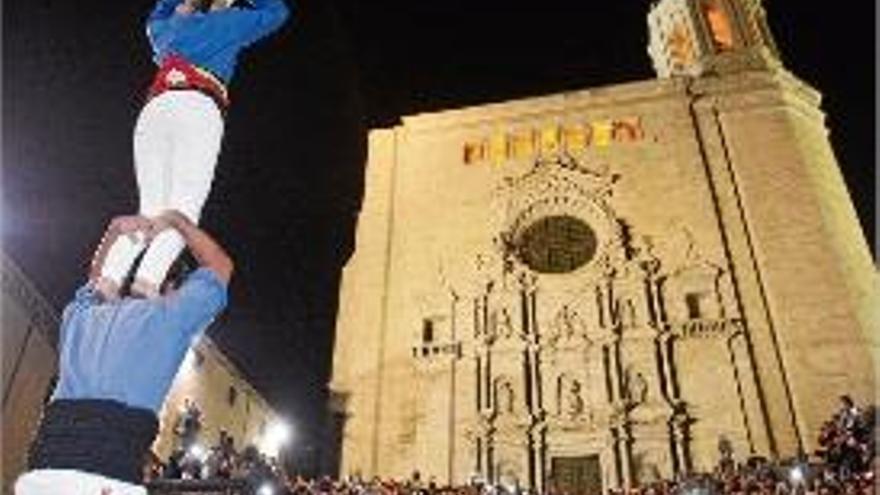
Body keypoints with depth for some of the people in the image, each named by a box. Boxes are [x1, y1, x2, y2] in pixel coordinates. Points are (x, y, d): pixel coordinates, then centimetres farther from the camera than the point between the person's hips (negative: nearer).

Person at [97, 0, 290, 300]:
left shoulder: (168, 28, 33)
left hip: (153, 111, 5)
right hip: (197, 109, -5)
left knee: (150, 210, -1)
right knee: (184, 208, -16)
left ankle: (109, 277, -21)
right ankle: (149, 277, -38)